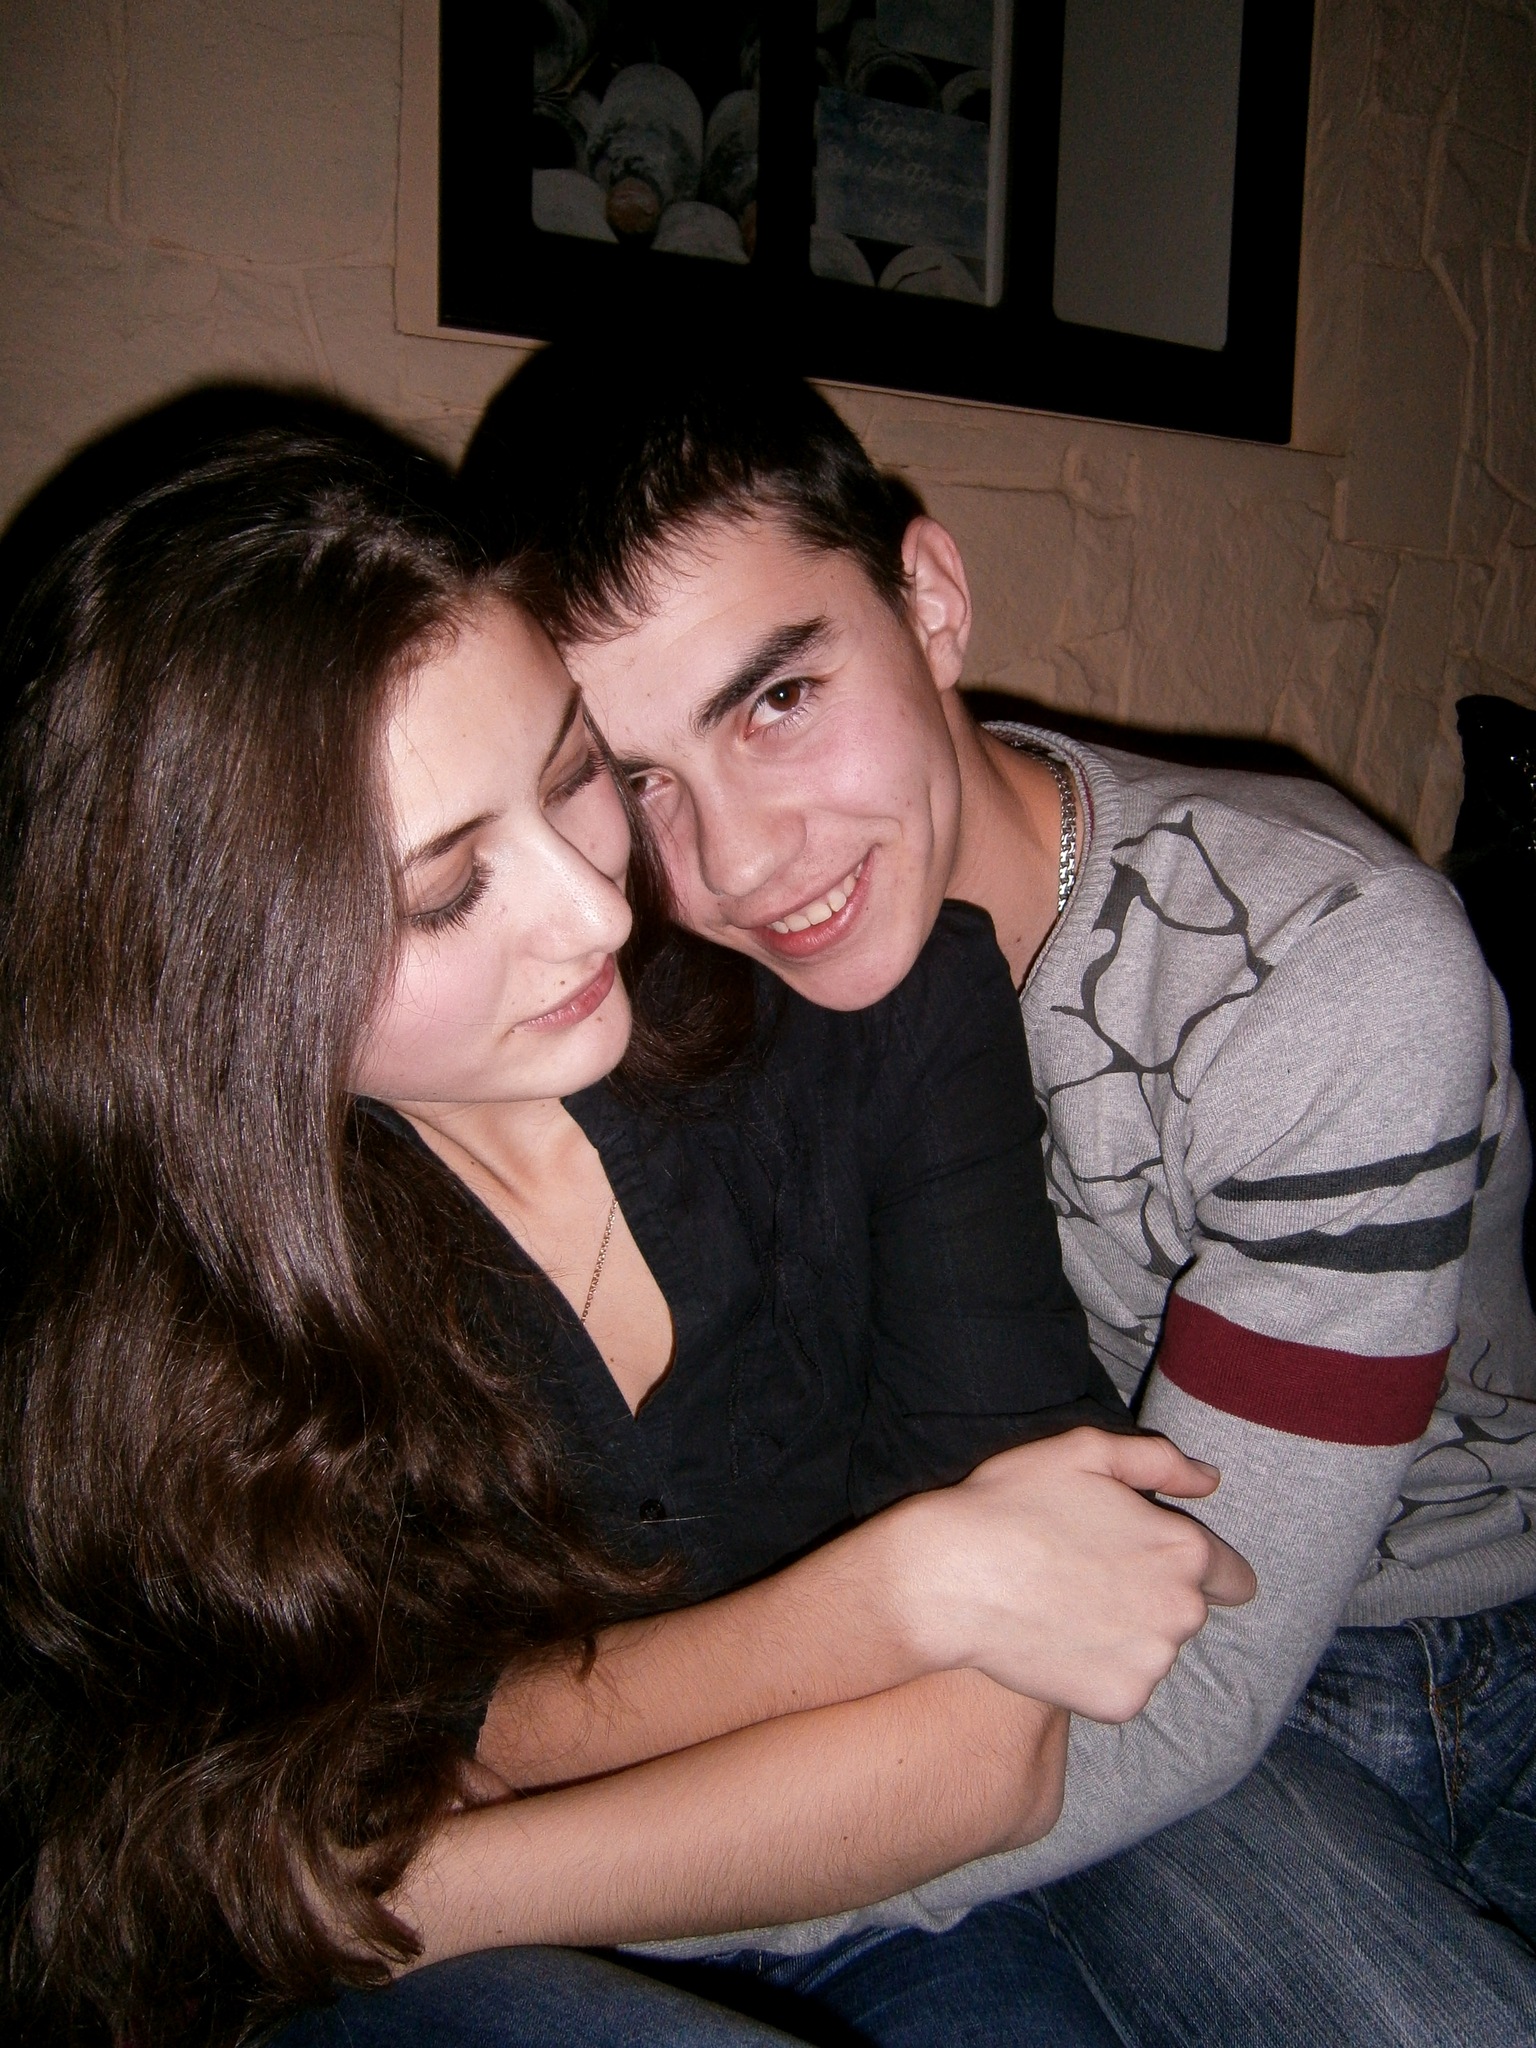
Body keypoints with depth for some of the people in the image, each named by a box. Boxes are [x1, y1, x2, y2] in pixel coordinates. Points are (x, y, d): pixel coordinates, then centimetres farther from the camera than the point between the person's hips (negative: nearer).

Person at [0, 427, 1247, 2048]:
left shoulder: (873, 986, -18)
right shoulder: (143, 1266, -18)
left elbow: (985, 1738, -18)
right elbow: (426, 1760, -14)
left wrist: (402, 1890, -20)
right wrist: (917, 1581, -25)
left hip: (884, 1905, 3)